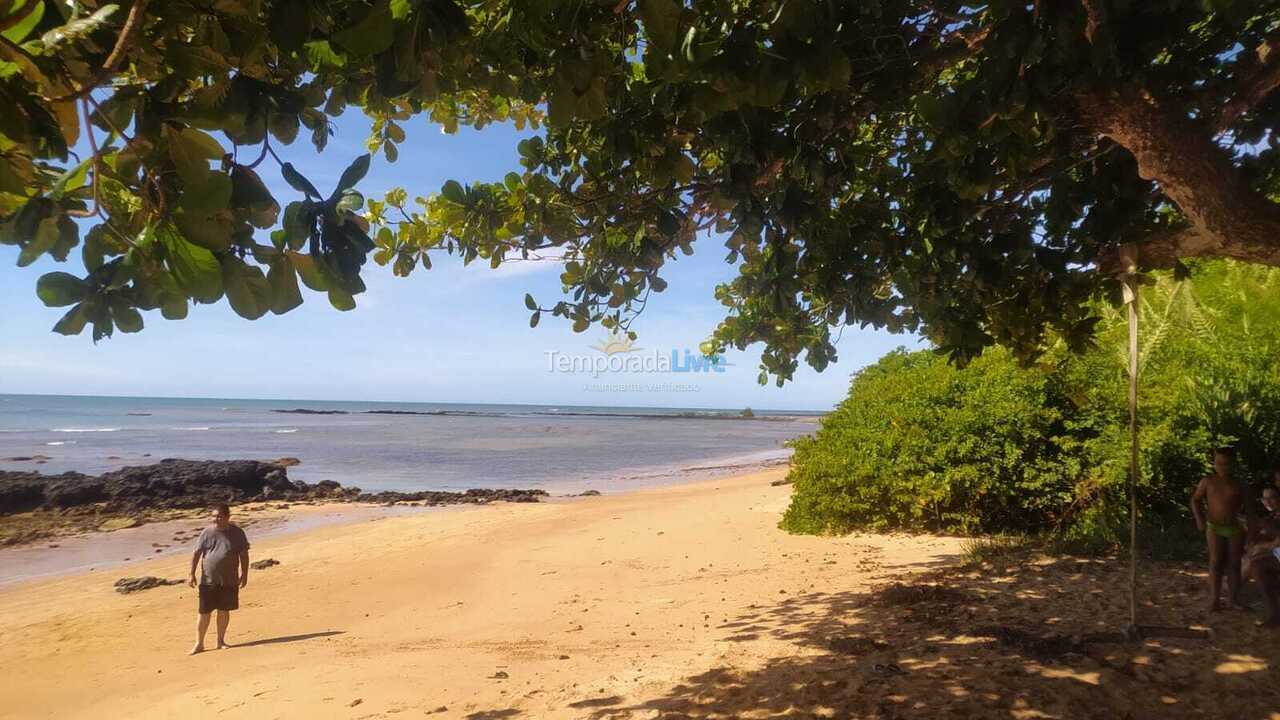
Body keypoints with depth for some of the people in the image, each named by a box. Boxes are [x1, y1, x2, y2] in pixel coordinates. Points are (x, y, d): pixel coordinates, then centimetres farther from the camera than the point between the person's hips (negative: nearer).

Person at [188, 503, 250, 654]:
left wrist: (244, 574, 3)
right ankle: (199, 644, 12)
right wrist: (192, 574, -5)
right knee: (204, 612, 1)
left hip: (230, 581, 1)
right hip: (208, 580, -1)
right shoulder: (207, 533, -2)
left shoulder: (237, 533, 1)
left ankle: (221, 641, 23)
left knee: (224, 611, 9)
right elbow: (196, 554, 0)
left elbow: (244, 555, 6)